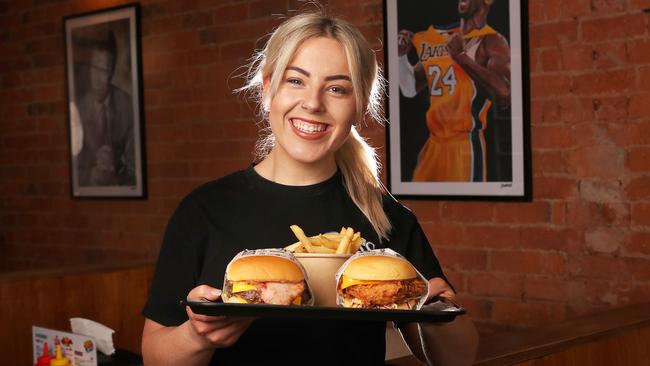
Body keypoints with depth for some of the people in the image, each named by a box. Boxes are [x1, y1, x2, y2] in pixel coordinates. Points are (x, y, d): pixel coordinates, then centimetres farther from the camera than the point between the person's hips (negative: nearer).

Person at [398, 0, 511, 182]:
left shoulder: (492, 42, -8)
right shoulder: (438, 39, 14)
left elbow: (504, 96, -25)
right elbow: (410, 89, 20)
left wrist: (462, 56, -22)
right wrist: (401, 55, 3)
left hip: (466, 146, -7)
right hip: (433, 144, 7)